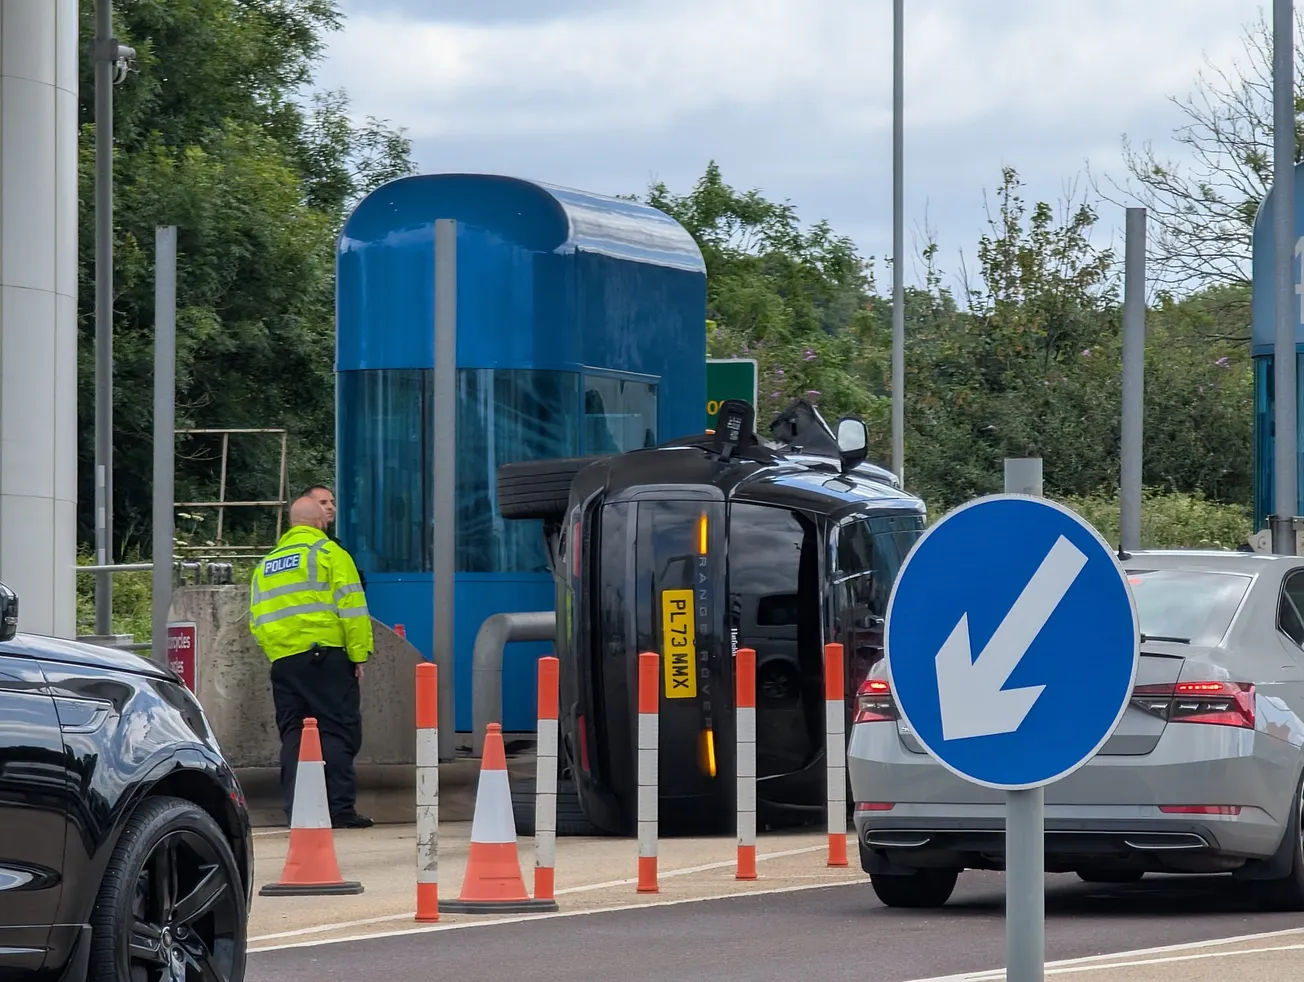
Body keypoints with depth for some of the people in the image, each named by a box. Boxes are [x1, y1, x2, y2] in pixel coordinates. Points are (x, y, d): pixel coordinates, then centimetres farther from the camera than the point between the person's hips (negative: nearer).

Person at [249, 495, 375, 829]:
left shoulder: (266, 565, 19)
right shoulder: (328, 552, 0)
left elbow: (257, 620, 18)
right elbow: (350, 606, -6)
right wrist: (358, 655, -3)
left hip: (282, 660, 5)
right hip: (326, 657, -5)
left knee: (293, 736, 8)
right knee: (337, 732, -4)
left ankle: (296, 811, 3)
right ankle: (340, 809, -10)